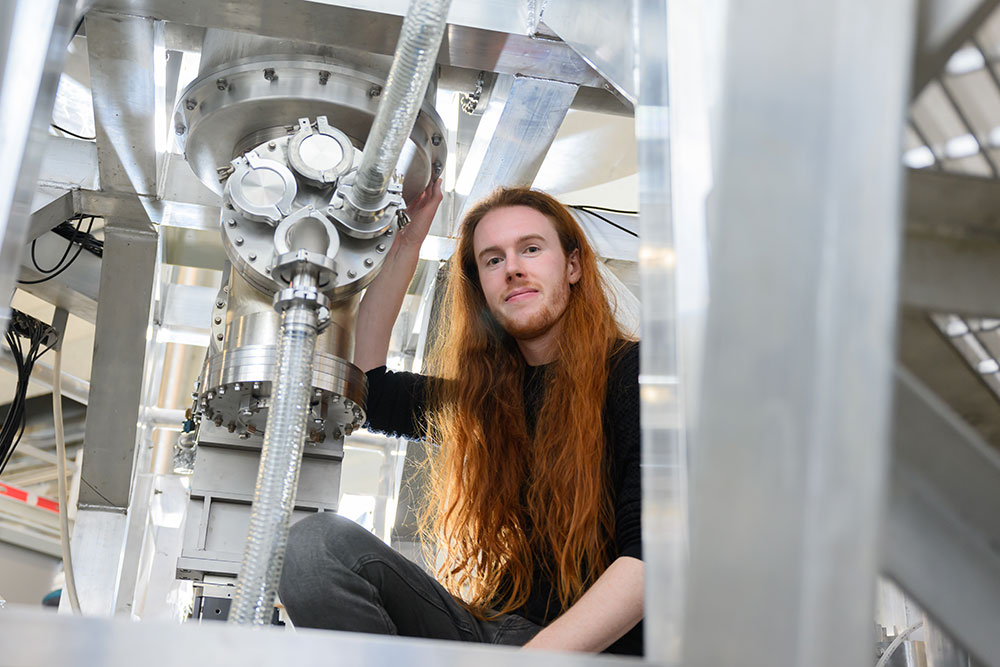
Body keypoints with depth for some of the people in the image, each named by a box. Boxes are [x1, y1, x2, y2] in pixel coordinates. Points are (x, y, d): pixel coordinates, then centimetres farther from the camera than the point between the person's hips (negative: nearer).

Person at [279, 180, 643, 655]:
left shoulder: (633, 372, -2)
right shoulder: (489, 395, 15)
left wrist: (539, 654, -25)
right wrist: (406, 243, 19)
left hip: (605, 647, -6)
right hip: (498, 628, 6)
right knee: (319, 541, -17)